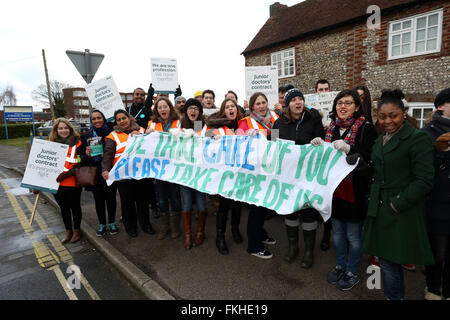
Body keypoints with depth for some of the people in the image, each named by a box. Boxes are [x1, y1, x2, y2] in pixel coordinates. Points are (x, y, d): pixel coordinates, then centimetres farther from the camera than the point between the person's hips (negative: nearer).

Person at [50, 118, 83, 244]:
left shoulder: (77, 143, -7)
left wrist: (66, 174, -21)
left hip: (73, 183, -5)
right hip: (57, 184, 5)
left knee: (75, 207, 10)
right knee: (64, 208, 16)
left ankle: (76, 231, 28)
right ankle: (68, 232, 33)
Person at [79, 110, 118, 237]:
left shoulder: (111, 133, -1)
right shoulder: (86, 136, 7)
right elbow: (82, 158, 7)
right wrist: (86, 155, -13)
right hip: (94, 173, 2)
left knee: (111, 198, 7)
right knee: (98, 199, 10)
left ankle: (112, 223, 24)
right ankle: (102, 224, 25)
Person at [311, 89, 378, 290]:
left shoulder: (366, 128, -9)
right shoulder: (332, 128, 8)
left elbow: (371, 158, -15)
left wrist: (348, 149, -30)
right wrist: (319, 146, -6)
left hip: (354, 190, -5)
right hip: (334, 188, 6)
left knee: (353, 235, 9)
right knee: (337, 232, 18)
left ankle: (352, 272, 30)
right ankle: (340, 266, 38)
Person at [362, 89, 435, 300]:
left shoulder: (417, 139, -9)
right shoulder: (379, 142, 14)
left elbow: (424, 180, -15)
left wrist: (397, 204, -17)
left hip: (401, 213, -7)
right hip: (380, 210, 7)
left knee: (389, 261, 1)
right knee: (386, 259, 14)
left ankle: (394, 296, 21)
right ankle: (395, 295, 32)